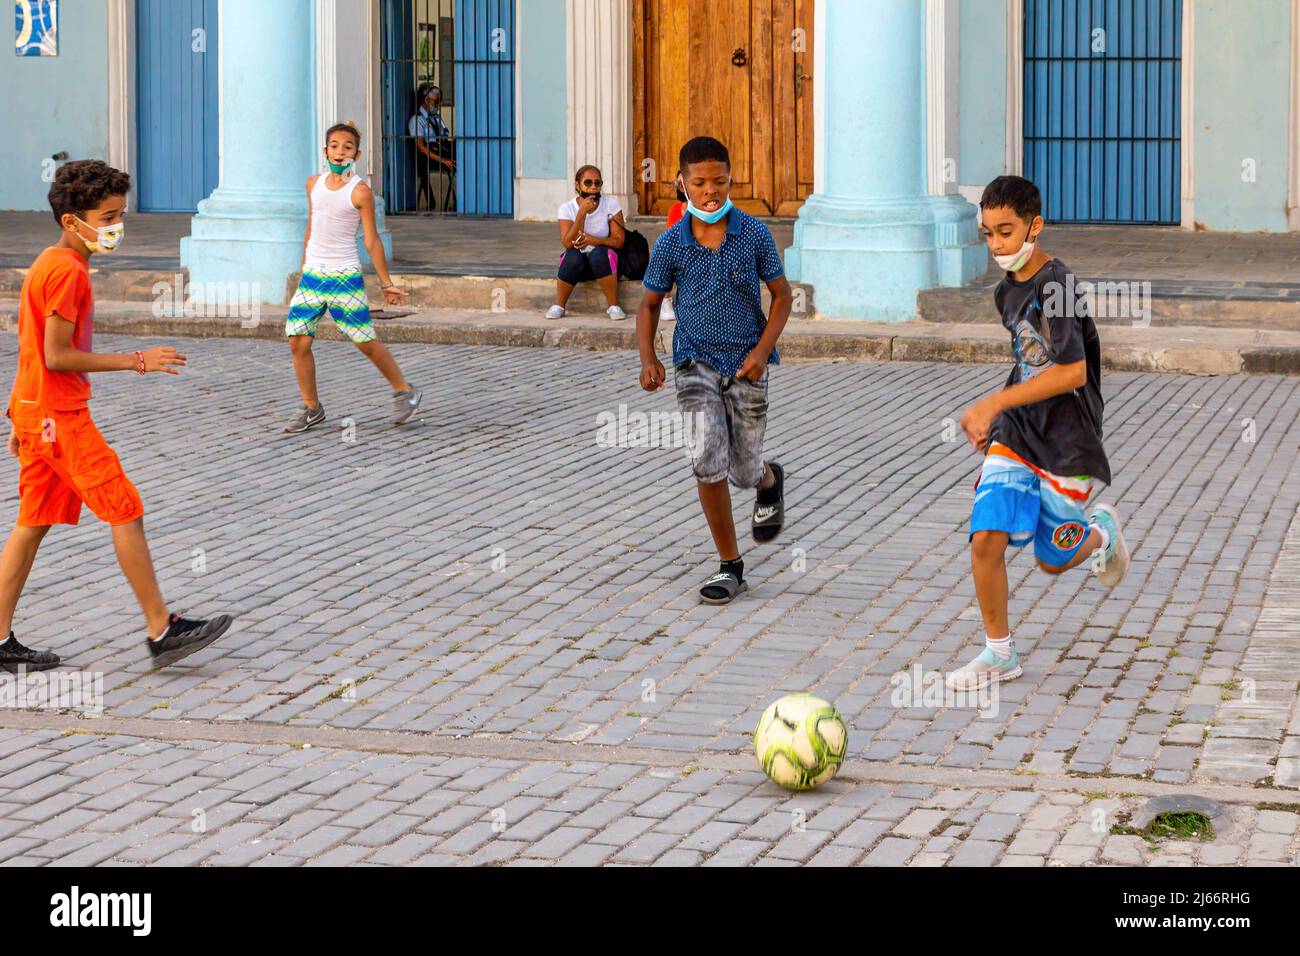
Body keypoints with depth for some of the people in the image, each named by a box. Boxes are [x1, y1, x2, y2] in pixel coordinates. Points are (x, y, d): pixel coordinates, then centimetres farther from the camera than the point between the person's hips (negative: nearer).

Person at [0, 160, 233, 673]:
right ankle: (162, 631, 0)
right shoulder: (67, 270, -17)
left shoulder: (47, 264, 15)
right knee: (126, 511, -5)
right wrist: (135, 361, -17)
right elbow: (57, 356, -21)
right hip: (60, 416, -10)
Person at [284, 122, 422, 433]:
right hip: (312, 275, 5)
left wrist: (387, 284, -4)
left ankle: (405, 392, 17)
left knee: (366, 342, -2)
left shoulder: (360, 192, -8)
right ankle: (311, 408, 10)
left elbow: (372, 241, -5)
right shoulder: (314, 184, 9)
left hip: (345, 278, -5)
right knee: (298, 341, -2)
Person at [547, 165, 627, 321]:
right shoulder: (567, 208, -8)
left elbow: (618, 241, -12)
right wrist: (582, 211, -28)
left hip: (604, 261, -1)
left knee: (599, 254, -35)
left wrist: (592, 240, -28)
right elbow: (567, 243, -21)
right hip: (578, 259, 1)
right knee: (573, 257, -34)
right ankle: (558, 306, -18)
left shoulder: (611, 204, -9)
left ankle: (614, 306, -26)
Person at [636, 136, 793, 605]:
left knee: (744, 472, 4)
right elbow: (650, 304, 7)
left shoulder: (754, 234, -7)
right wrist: (648, 359, -9)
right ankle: (730, 567, -3)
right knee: (707, 461, -16)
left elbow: (782, 294, 1)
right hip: (696, 362, 0)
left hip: (745, 365, 0)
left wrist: (762, 350, -12)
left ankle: (770, 481, 46)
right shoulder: (671, 243, -5)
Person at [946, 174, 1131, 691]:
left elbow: (1072, 373, -26)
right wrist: (992, 415, 16)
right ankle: (999, 653, 5)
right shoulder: (1007, 290, 6)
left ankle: (1102, 531, 43)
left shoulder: (1056, 288, -20)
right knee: (986, 539, -9)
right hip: (1015, 435, 6)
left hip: (1067, 443, -6)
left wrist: (993, 404, -27)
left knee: (1053, 558, 9)